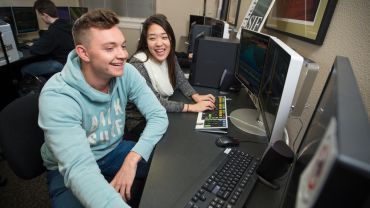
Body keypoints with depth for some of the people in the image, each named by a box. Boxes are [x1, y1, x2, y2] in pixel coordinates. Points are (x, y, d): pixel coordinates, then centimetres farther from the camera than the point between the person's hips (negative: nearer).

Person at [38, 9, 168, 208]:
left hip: (114, 149, 4)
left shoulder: (126, 73, -16)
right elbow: (79, 168, -39)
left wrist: (132, 159, -30)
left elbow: (158, 115, -17)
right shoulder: (57, 96, -29)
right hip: (70, 170, -3)